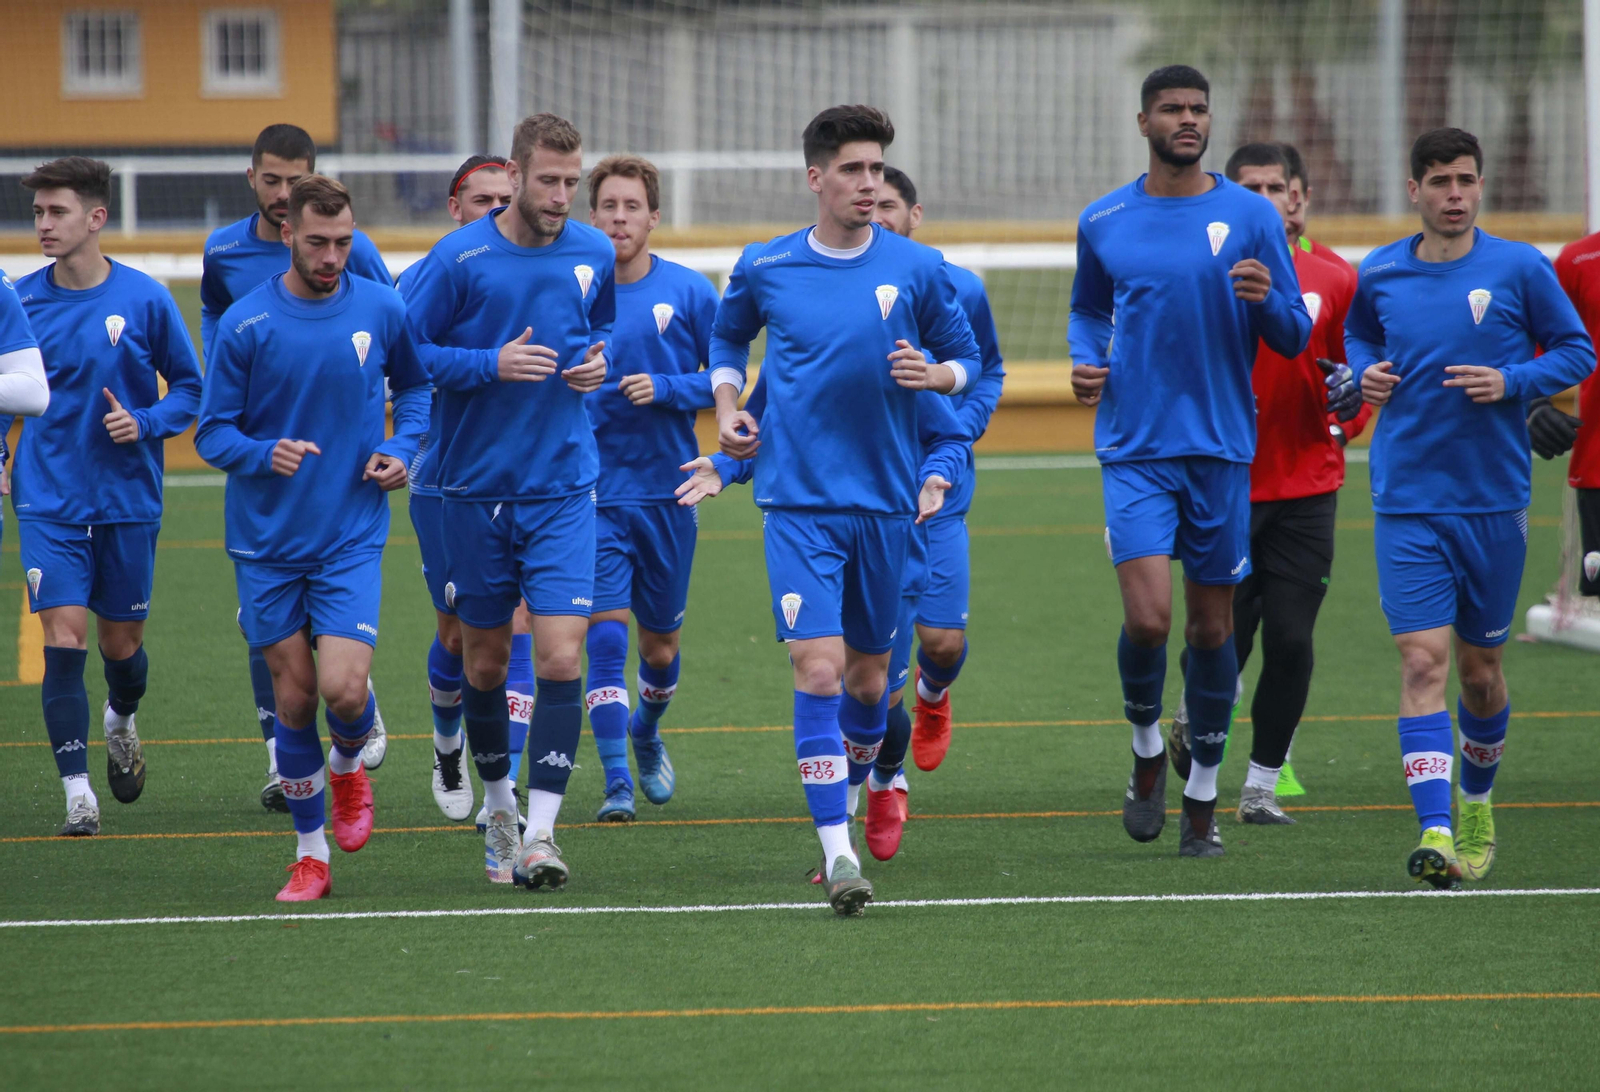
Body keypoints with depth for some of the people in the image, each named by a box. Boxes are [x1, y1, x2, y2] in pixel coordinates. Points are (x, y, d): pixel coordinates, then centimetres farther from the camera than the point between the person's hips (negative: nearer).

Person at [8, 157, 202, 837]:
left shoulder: (145, 300, -6)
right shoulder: (21, 301, -2)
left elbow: (189, 388, 4)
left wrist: (145, 423, -14)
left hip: (128, 501, 0)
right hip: (49, 502, 0)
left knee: (122, 645, 10)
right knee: (63, 642, -11)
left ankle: (121, 723, 44)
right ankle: (77, 793, -7)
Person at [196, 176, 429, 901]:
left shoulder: (381, 310, -1)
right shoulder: (244, 325, -7)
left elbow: (416, 385, 17)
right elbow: (212, 433, -3)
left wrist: (403, 448, -1)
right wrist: (264, 455, -23)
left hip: (351, 539, 0)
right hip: (266, 542, 0)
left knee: (344, 689, -15)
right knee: (293, 698, 4)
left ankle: (349, 766, 21)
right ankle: (311, 856, 19)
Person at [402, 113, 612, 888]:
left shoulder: (593, 255, 2)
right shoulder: (459, 258, -9)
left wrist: (596, 364, -1)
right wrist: (490, 364, -18)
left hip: (563, 488, 1)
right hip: (476, 488, -1)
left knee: (560, 656, -12)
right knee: (485, 661, 9)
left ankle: (540, 832, -12)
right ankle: (497, 803, 31)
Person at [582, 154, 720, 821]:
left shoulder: (689, 292, -2)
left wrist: (664, 389, -15)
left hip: (667, 491, 1)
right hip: (595, 490, -1)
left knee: (659, 643, 12)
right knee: (605, 635, -13)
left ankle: (647, 734, 43)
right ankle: (617, 783, -10)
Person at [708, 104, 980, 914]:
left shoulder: (916, 269, 0)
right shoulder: (764, 268, 2)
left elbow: (967, 359, 11)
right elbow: (728, 335, 22)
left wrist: (936, 374, -11)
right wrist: (726, 407, 7)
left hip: (884, 501, 2)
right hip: (798, 500, -2)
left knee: (868, 673, 12)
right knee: (818, 667, -14)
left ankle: (851, 790, 39)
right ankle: (837, 854, -16)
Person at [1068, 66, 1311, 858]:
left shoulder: (1251, 217, 2)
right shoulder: (1103, 222, 5)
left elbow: (1295, 339, 4)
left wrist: (1268, 302, -18)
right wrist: (1084, 360, 2)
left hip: (1222, 449, 1)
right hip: (1136, 449, -1)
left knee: (1212, 628, 5)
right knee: (1147, 619, -15)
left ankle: (1202, 801, 19)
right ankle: (1147, 754, 12)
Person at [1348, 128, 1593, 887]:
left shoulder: (1520, 269, -3)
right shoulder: (1379, 275, 3)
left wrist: (1511, 382, -14)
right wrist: (1364, 372, 1)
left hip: (1495, 502, 0)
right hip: (1407, 505, 0)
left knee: (1480, 668, 11)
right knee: (1422, 661, -14)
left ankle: (1476, 799, 37)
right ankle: (1435, 833, -20)